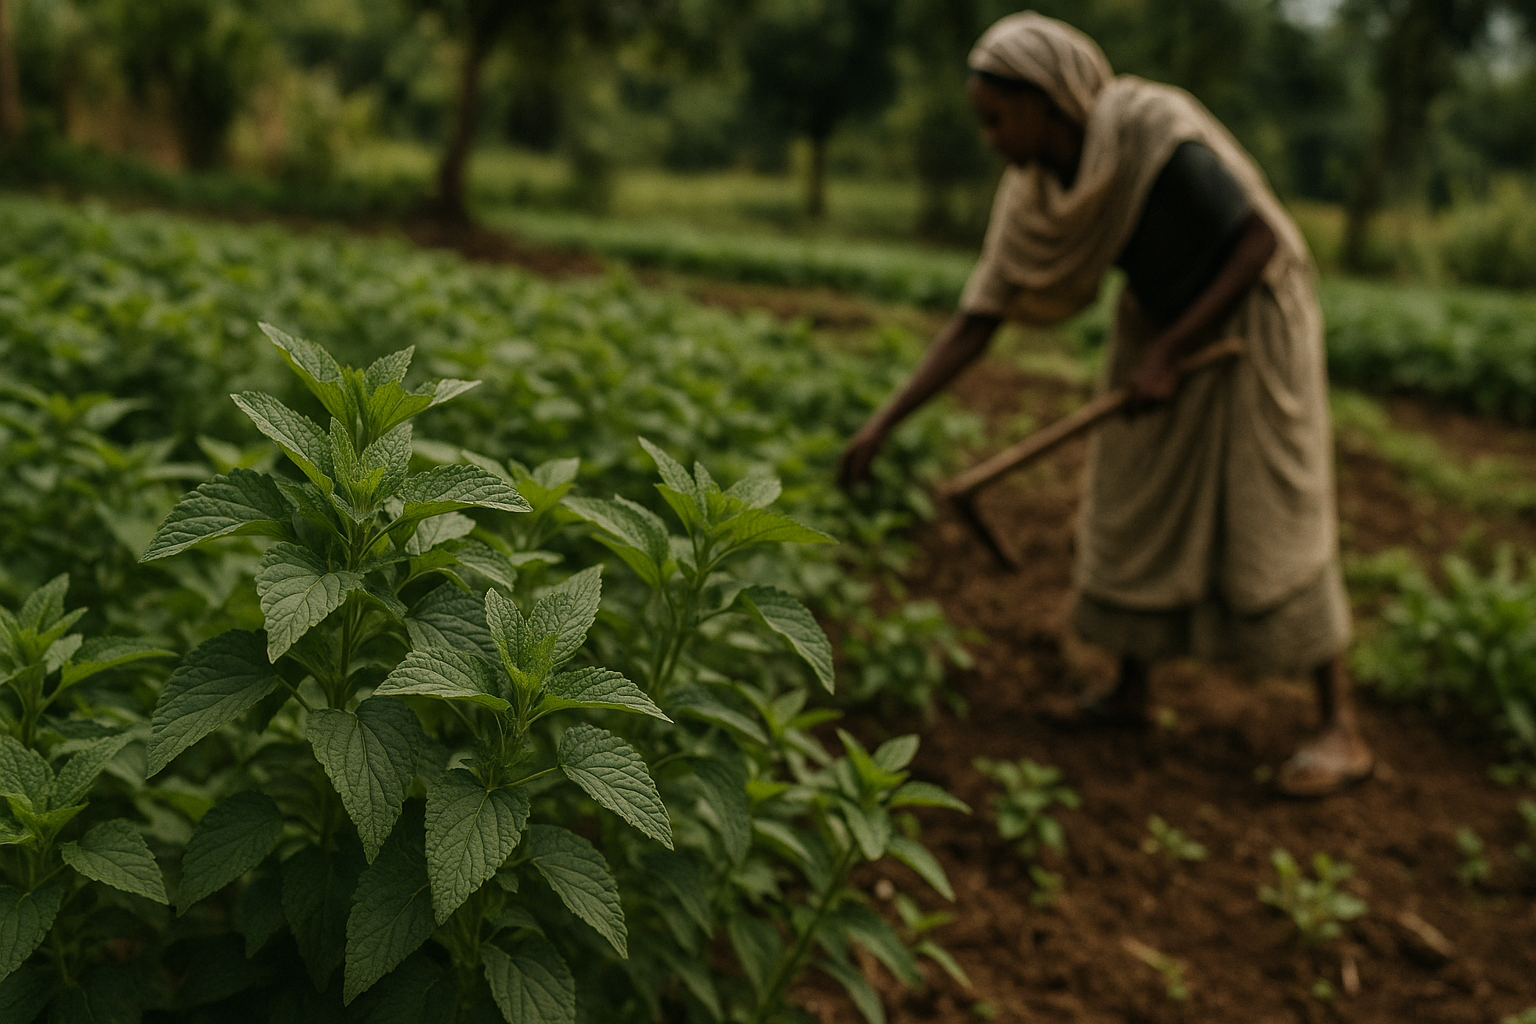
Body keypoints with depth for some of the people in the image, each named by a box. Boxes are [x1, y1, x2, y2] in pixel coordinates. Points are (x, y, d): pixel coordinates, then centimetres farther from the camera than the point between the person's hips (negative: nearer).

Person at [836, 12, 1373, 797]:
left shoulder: (1157, 137, -30)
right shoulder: (1035, 191, -10)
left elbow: (1261, 243, -25)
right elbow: (977, 319, -9)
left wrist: (1167, 355, -26)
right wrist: (883, 423, -13)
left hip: (1252, 314, -7)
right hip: (1163, 320, 7)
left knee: (1272, 521, -9)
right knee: (1131, 506, 7)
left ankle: (1342, 729, 0)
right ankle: (1131, 693, 23)